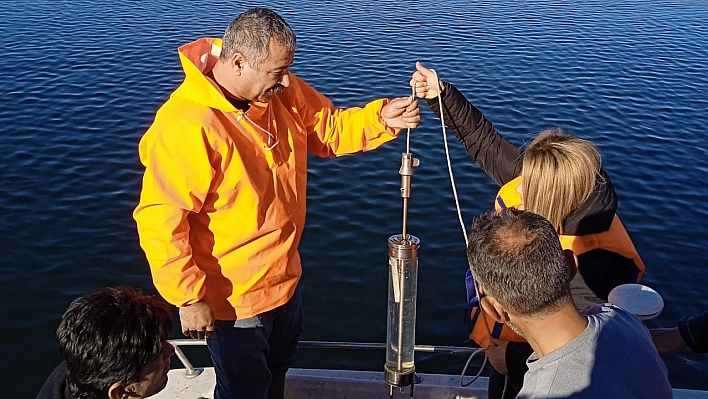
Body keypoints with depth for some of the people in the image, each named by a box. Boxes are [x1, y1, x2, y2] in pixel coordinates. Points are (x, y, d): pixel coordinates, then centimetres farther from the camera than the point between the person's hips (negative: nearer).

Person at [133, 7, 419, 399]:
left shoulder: (282, 91, -8)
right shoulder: (185, 126, -31)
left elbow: (330, 128, 3)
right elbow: (160, 222, -28)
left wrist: (381, 117, -14)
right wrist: (189, 297, -23)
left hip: (285, 281, 7)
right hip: (232, 300, -7)